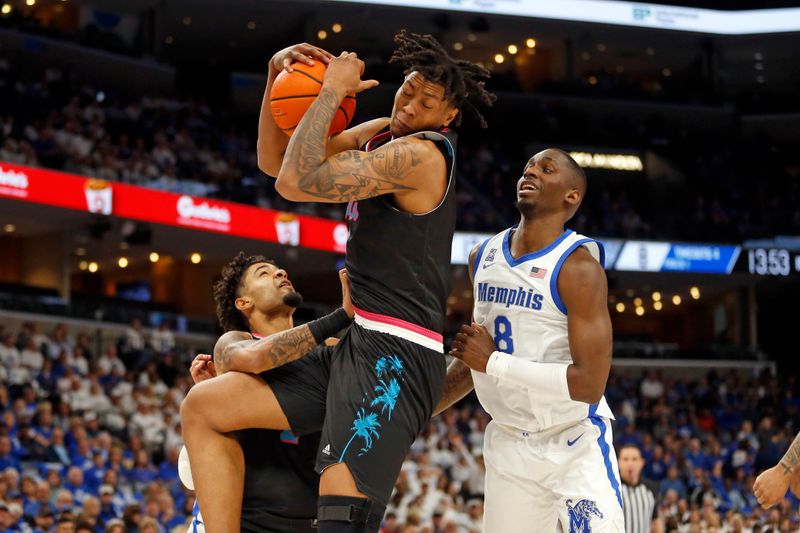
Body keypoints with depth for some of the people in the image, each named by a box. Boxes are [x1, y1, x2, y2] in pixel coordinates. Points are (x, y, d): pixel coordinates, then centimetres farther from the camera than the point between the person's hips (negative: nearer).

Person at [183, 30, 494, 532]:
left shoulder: (421, 153, -14)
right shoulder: (382, 134, 16)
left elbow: (297, 182, -21)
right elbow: (275, 160, 18)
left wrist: (332, 91, -12)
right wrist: (278, 74, 5)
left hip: (394, 358, -10)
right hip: (359, 344, 10)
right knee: (205, 403, 9)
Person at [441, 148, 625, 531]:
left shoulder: (578, 267, -18)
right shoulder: (482, 257, 4)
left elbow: (590, 384, -26)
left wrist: (492, 362, -22)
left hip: (574, 446, -6)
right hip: (508, 444, 6)